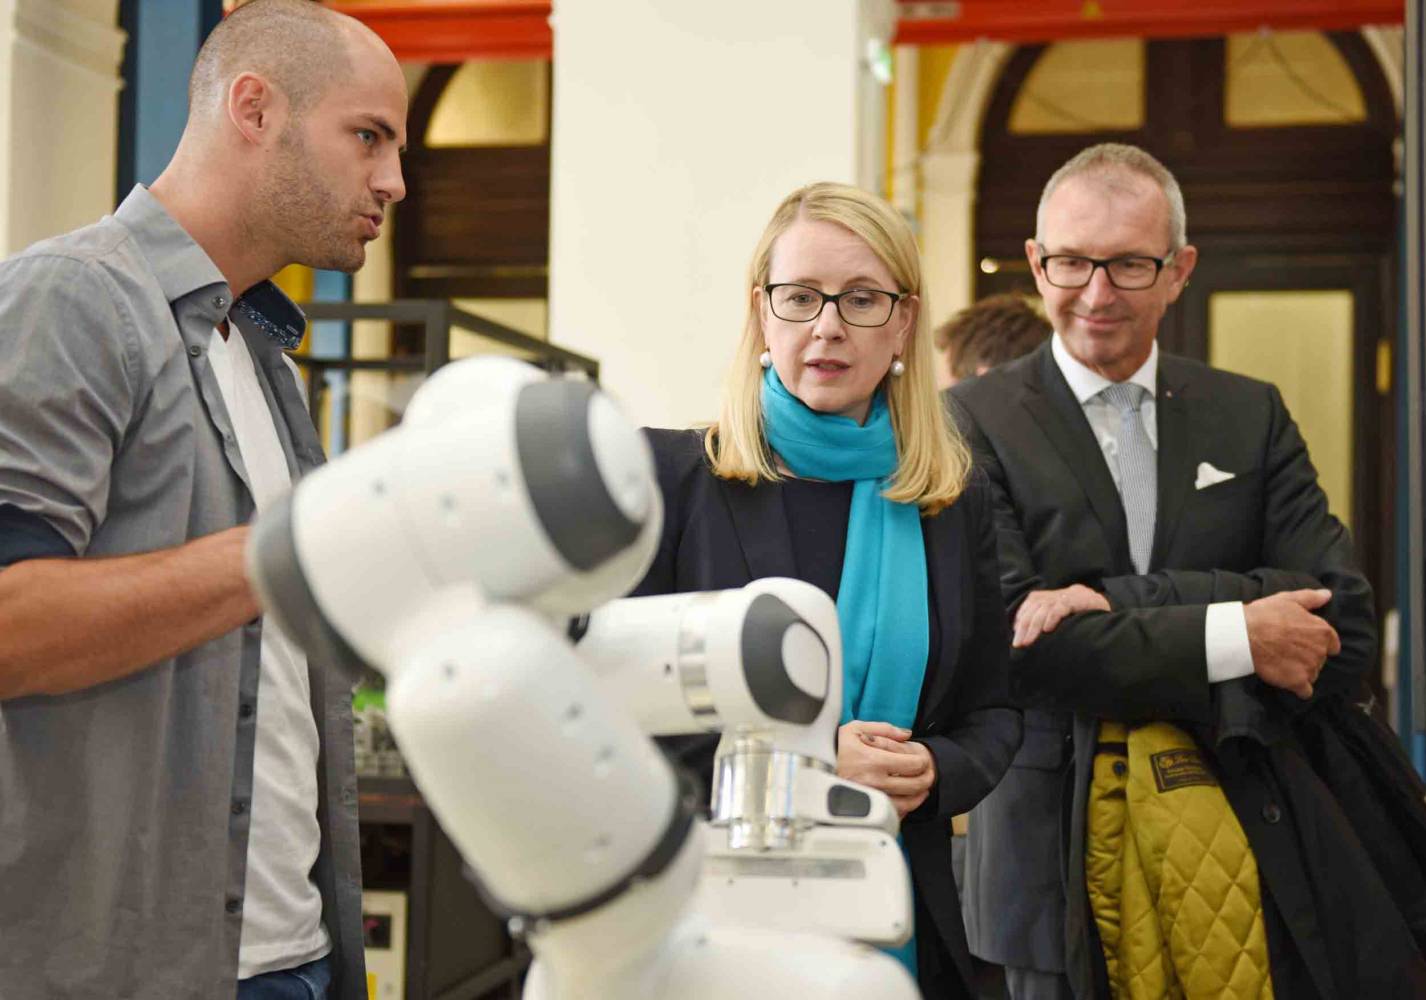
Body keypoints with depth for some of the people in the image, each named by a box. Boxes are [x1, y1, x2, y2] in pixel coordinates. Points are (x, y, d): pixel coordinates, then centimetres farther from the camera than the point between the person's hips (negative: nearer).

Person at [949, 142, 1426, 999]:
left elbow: (1345, 629, -3)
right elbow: (1000, 639, -14)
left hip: (1257, 829, 3)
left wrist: (1115, 602, -14)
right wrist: (1232, 635, -16)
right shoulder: (975, 422, -3)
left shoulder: (1251, 415, 7)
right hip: (1065, 848, -2)